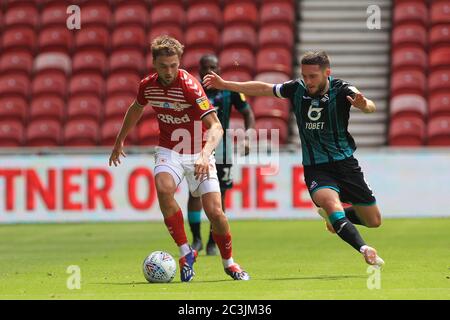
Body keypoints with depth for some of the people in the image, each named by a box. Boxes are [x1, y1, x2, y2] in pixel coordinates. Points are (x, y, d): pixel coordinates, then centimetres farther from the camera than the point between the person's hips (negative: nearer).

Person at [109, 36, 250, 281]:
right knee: (163, 189, -30)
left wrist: (205, 154, -47)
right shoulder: (147, 86, -6)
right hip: (169, 150, 3)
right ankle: (185, 252, -16)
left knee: (214, 212, -11)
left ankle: (228, 263, 16)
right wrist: (120, 141, 26)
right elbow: (136, 109, 19)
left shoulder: (189, 86, -23)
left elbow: (215, 126, -30)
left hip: (198, 153, -3)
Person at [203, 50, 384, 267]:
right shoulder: (297, 89, -5)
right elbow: (263, 89, 10)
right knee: (331, 202, -33)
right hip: (315, 169, 0)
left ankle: (333, 217, 34)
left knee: (373, 221, 7)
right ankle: (364, 249, -38)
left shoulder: (341, 90, -14)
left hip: (345, 164, 0)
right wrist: (225, 84, 10)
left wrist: (364, 105, -56)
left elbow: (370, 107, -32)